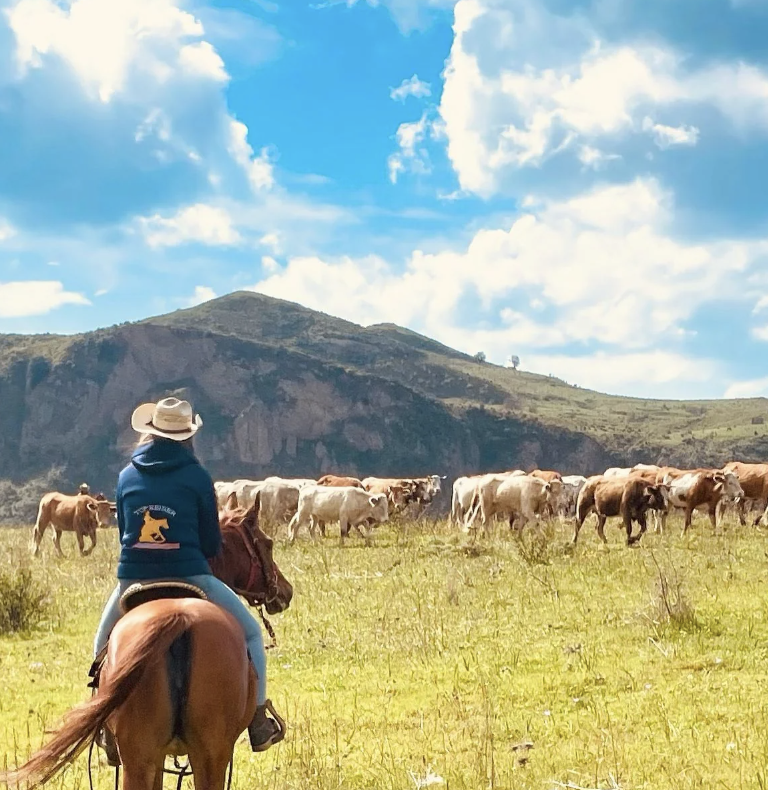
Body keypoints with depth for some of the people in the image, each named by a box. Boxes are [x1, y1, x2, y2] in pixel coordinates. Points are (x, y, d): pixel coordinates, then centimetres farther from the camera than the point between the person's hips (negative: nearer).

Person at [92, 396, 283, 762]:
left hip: (132, 580, 3)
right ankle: (258, 721, 8)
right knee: (249, 632, 14)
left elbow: (124, 535, 14)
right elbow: (212, 544, 2)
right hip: (188, 577, -3)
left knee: (104, 646, 28)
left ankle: (107, 730, 26)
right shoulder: (197, 477, -3)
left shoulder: (127, 475, 6)